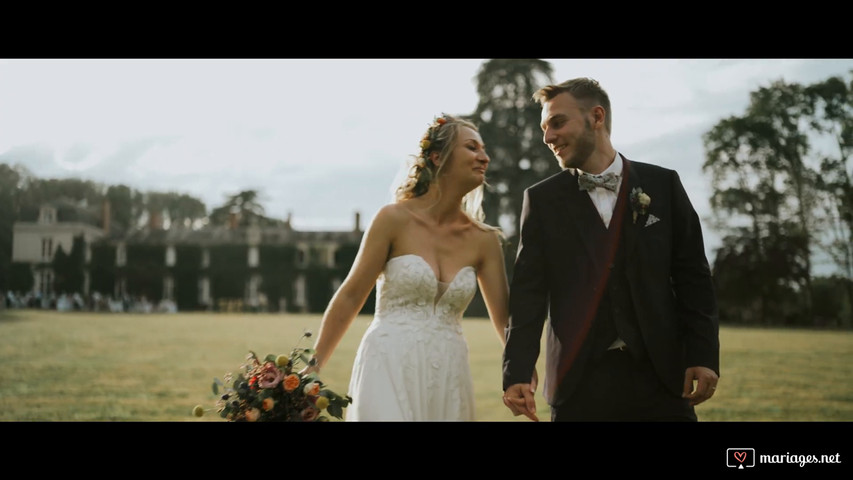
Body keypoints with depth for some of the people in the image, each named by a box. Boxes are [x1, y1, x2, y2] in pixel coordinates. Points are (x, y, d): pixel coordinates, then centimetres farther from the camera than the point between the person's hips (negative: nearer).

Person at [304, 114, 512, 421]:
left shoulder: (484, 240, 5)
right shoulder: (394, 219, -5)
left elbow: (505, 319, 6)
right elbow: (350, 297, -2)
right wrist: (312, 367, -2)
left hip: (447, 380, 4)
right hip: (390, 372, -4)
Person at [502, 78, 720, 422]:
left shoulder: (663, 185, 5)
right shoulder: (542, 199, 5)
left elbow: (692, 277, 5)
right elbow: (528, 293, 0)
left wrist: (703, 355, -4)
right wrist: (517, 374, -9)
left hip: (660, 375, 0)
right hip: (579, 381, 0)